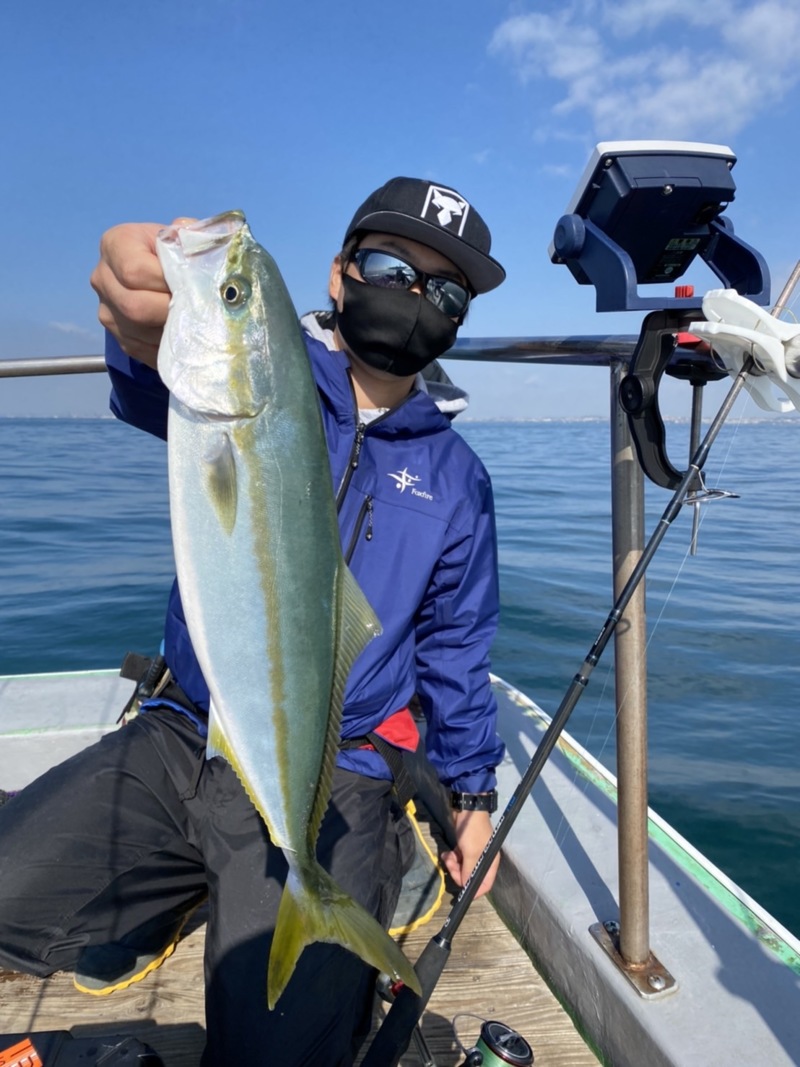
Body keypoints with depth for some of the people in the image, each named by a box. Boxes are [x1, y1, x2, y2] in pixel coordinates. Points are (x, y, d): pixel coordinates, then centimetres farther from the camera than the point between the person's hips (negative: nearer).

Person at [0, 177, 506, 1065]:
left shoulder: (455, 477, 7)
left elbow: (454, 649, 14)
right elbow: (165, 393, -23)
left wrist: (471, 793, 13)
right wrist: (152, 333, -47)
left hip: (329, 783, 0)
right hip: (177, 742, 1)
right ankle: (164, 904, 14)